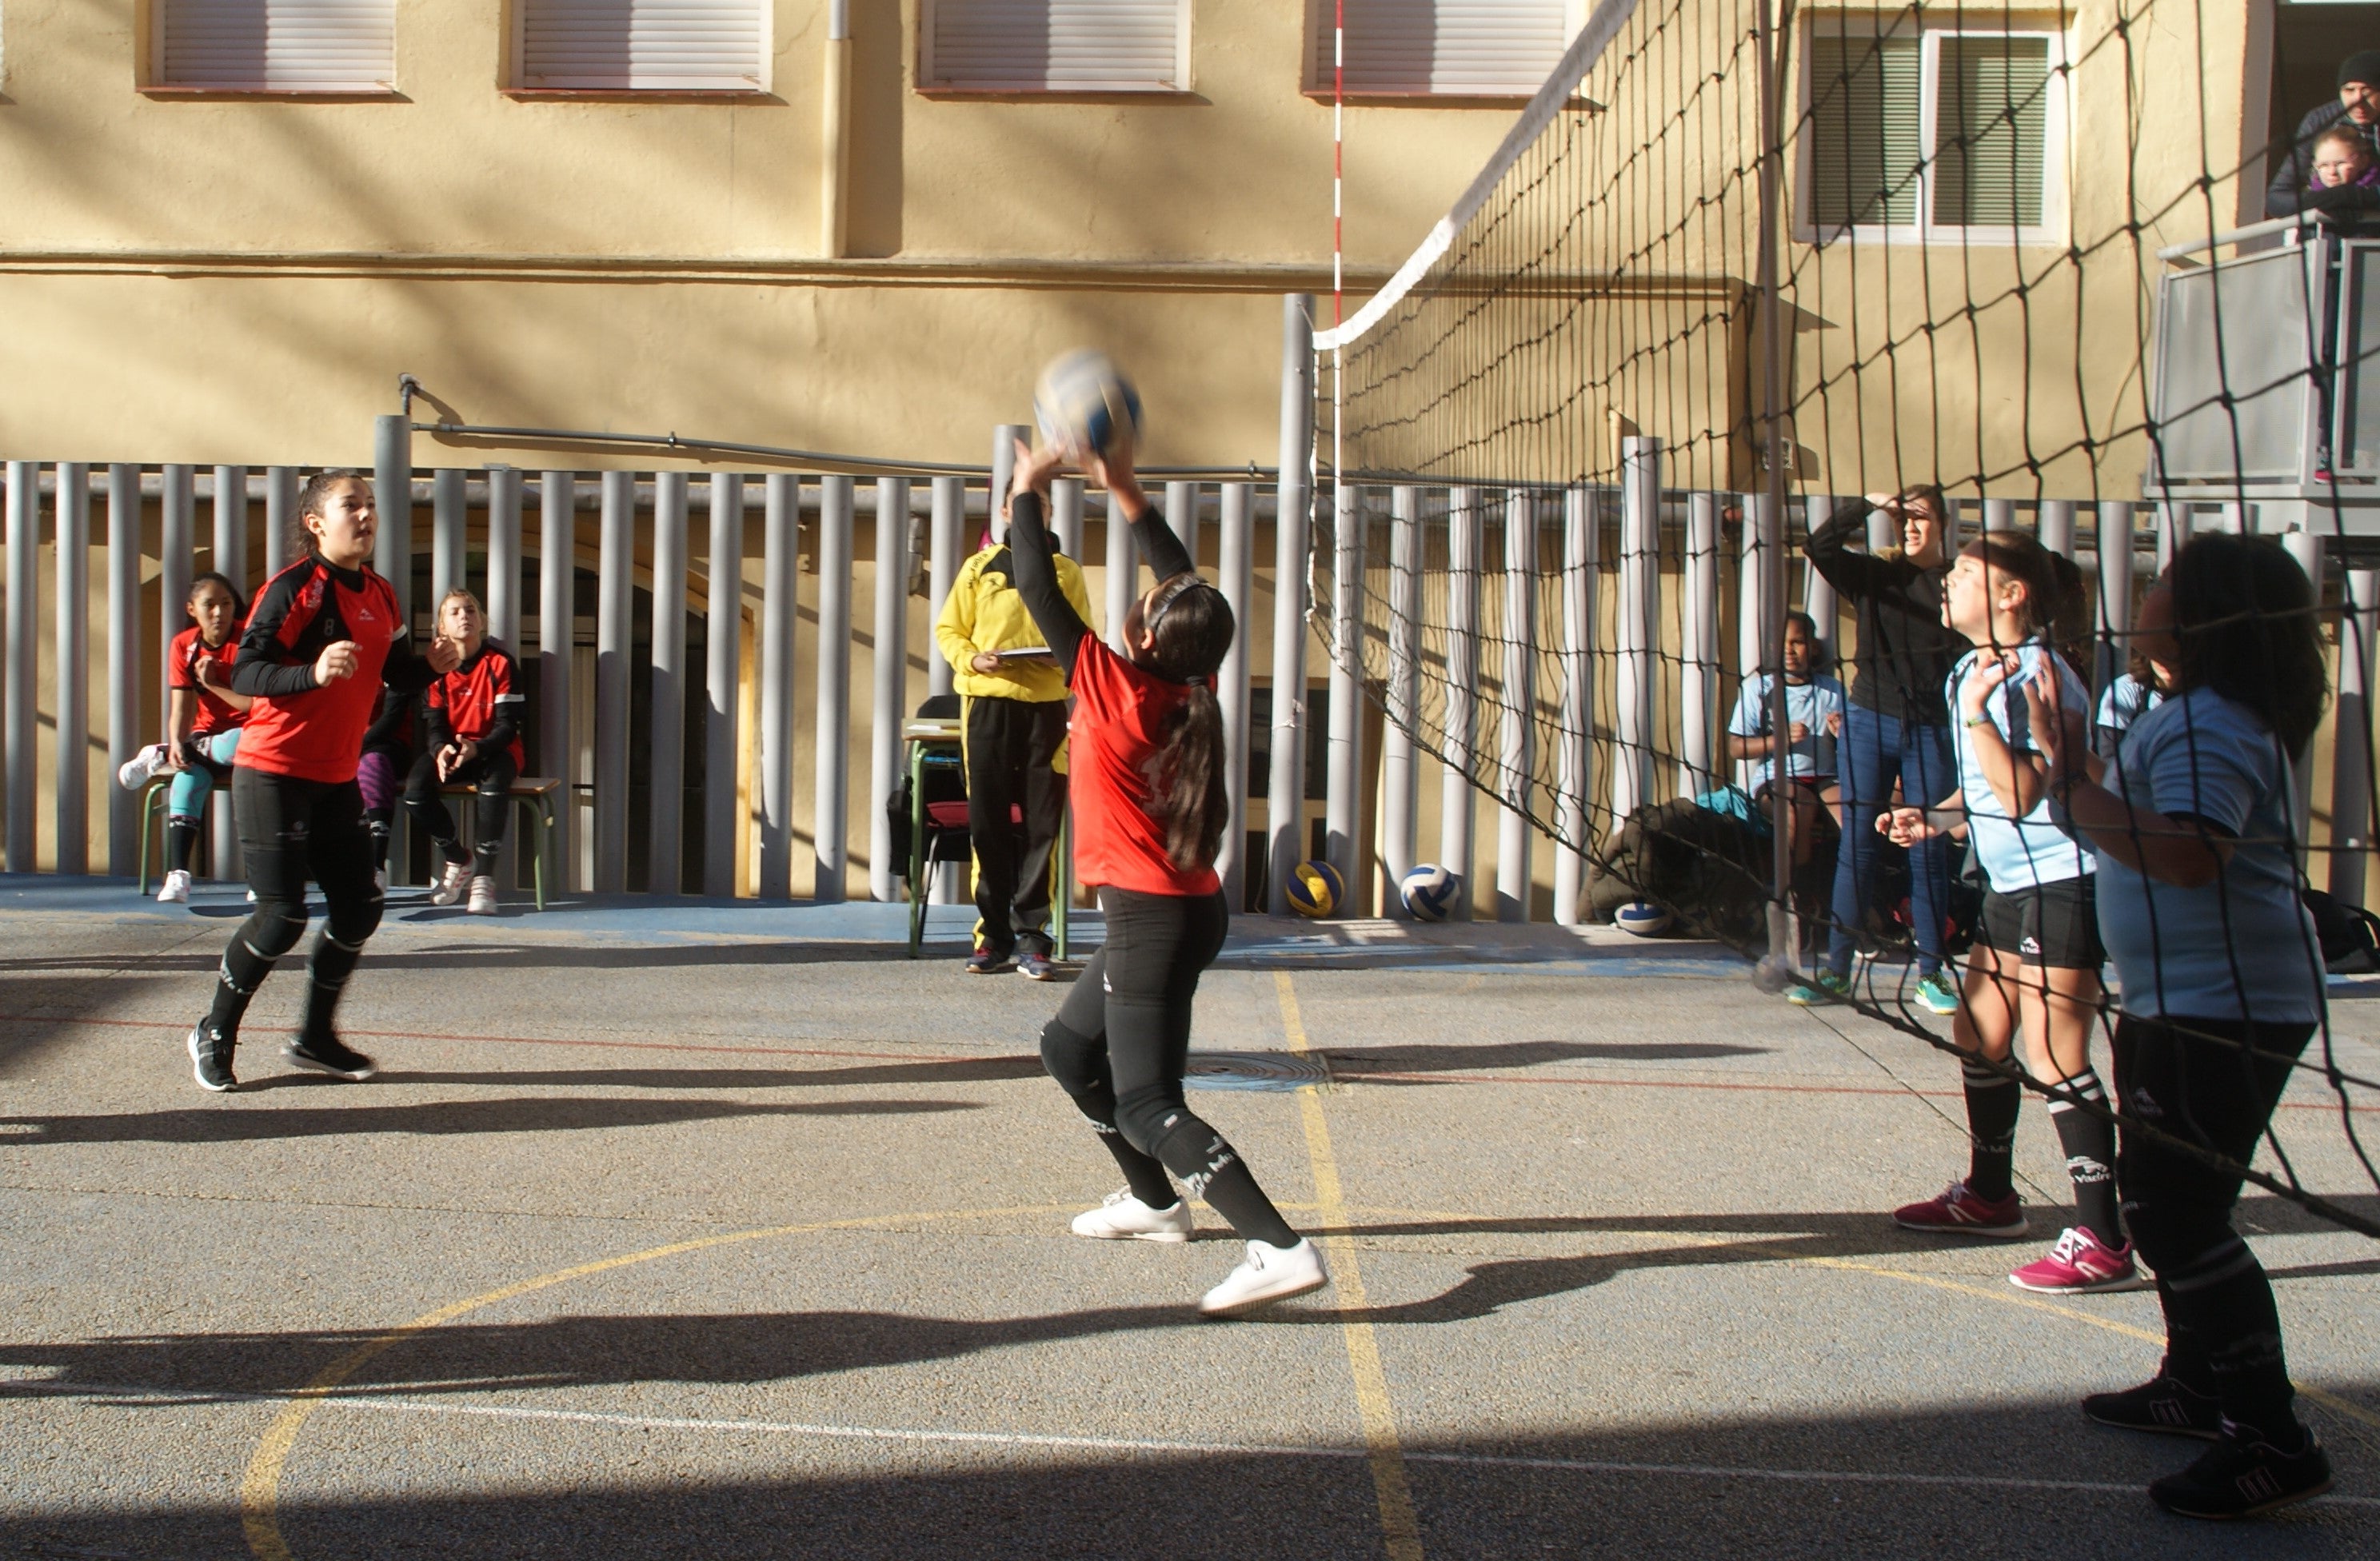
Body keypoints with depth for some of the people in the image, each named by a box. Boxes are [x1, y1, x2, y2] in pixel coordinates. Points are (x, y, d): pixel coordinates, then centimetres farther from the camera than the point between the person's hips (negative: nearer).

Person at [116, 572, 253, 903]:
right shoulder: (183, 646, 0)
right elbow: (181, 707, -5)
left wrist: (212, 683, -17)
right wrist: (177, 744, -23)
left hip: (244, 737, -3)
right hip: (206, 737, 3)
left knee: (237, 746, -39)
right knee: (188, 775, -30)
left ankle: (158, 757, -13)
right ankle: (178, 876, -33)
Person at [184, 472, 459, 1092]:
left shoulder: (380, 595, 9)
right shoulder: (294, 588, -14)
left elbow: (396, 672, 18)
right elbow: (244, 673, -20)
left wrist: (431, 666, -4)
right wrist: (314, 673, -36)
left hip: (336, 778, 7)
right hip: (273, 773, -7)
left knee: (359, 907, 5)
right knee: (283, 915, -9)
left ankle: (316, 1036, 23)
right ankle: (214, 1034, 12)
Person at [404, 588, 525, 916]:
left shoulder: (499, 663, -7)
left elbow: (507, 726, -11)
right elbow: (433, 724, -2)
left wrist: (476, 748, -31)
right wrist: (441, 750, -27)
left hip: (493, 751, -3)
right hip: (449, 752, 3)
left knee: (494, 782, -37)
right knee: (416, 787, -27)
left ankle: (483, 877, -30)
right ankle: (457, 859, -2)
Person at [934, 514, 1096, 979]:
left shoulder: (1066, 571, 12)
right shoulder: (979, 568, 10)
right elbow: (947, 629, 10)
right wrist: (971, 659, -10)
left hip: (1047, 702, 0)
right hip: (988, 700, 0)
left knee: (1042, 823, -3)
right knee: (987, 821, -1)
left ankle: (1031, 937, 1)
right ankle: (993, 935, 7)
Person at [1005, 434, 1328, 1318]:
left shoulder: (1113, 689, -16)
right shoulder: (1194, 689, 1)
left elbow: (1040, 593, -10)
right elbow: (1186, 586, 16)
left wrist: (1029, 492, 2)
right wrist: (1125, 492, 17)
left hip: (1151, 918, -9)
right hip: (1190, 907, 9)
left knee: (1148, 1105, -13)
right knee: (1069, 1048, 25)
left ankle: (1281, 1249, -26)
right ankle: (1153, 1201, 33)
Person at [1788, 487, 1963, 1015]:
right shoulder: (1875, 574, 6)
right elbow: (1819, 546, -8)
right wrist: (1868, 506, -11)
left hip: (1932, 729, -1)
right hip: (1871, 722, 1)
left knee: (1929, 851, 3)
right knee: (1857, 846, 3)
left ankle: (1931, 974, 10)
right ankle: (1836, 970, 6)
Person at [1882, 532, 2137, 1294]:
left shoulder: (2037, 675, -18)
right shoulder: (1972, 672, 11)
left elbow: (2020, 794, -24)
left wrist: (1977, 711, -24)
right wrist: (1933, 819, 8)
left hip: (2062, 883, -10)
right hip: (2011, 885, 10)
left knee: (2054, 1058, -11)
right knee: (1978, 1036, 17)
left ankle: (2102, 1242, -8)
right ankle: (1988, 1195, 35)